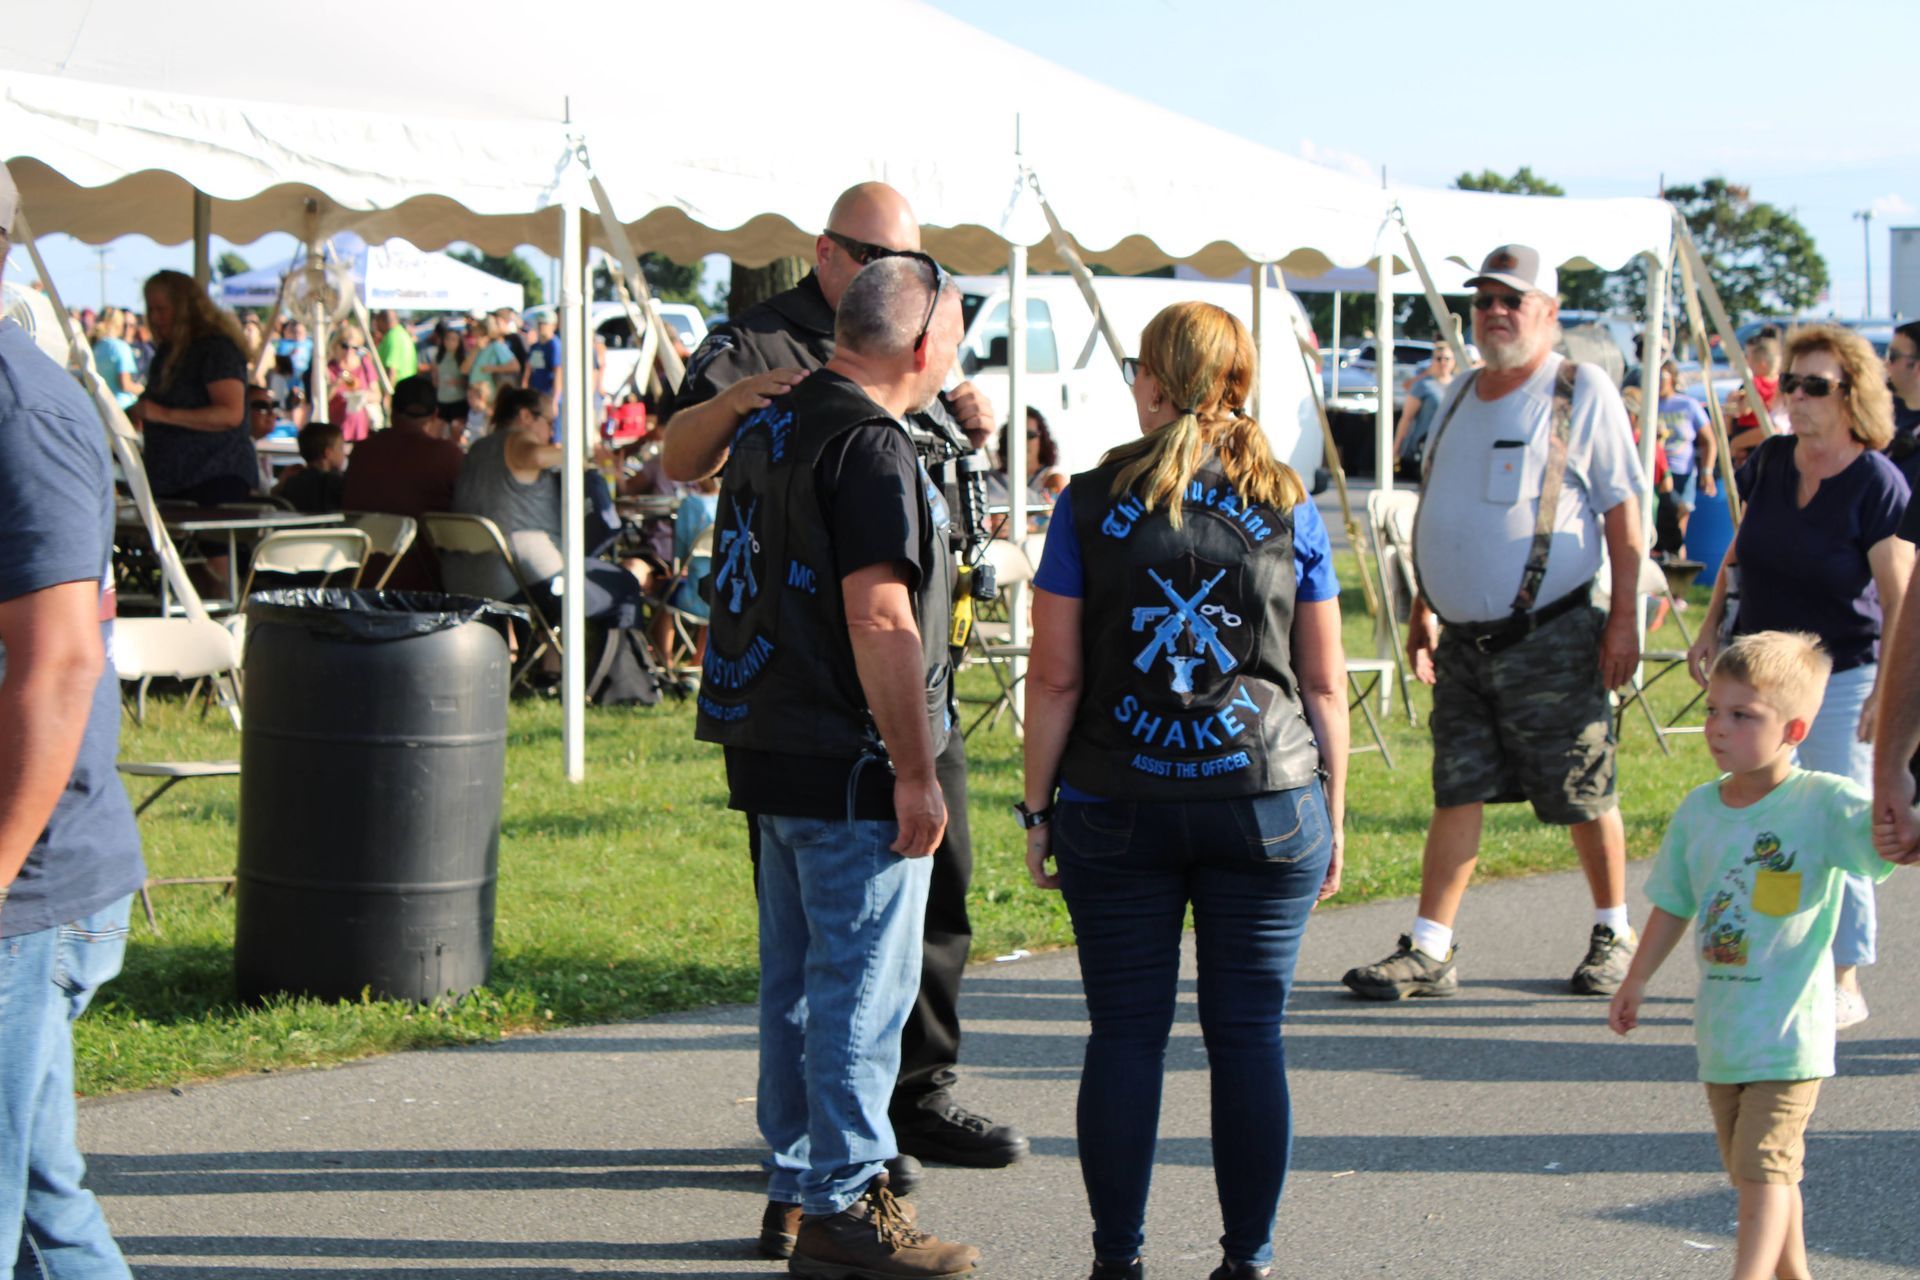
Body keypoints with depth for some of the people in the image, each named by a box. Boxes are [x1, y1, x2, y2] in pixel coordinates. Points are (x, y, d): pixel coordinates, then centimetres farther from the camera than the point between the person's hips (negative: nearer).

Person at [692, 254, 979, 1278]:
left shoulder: (769, 426, 13)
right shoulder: (870, 445, -17)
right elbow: (879, 619, -22)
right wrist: (914, 772, -19)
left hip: (770, 751, 9)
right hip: (849, 764, -9)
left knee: (797, 978, 15)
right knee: (862, 983, -3)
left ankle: (794, 1190, 23)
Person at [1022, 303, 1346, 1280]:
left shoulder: (1091, 504, -1)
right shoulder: (1290, 510, 3)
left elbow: (1054, 677, 0)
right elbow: (1325, 684, 6)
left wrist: (1039, 809, 7)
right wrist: (1333, 818, 13)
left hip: (1117, 807, -1)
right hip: (1268, 802, 1)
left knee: (1126, 1033, 4)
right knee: (1249, 1033, 5)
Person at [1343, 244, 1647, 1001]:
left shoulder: (1583, 393, -4)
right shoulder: (1460, 398, 14)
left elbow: (1622, 511, -6)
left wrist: (1624, 617, -11)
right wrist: (1423, 612, 18)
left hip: (1549, 640, -5)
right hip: (1462, 641, 5)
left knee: (1584, 797, 4)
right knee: (1456, 794, 3)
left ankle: (1613, 934, 20)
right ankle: (1428, 952, 3)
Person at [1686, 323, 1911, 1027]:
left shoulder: (1876, 483, -14)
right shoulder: (1770, 462, 3)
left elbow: (1900, 600, -15)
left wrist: (1887, 691, -20)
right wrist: (1711, 627, 13)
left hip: (1841, 680, -6)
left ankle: (1845, 982, 7)